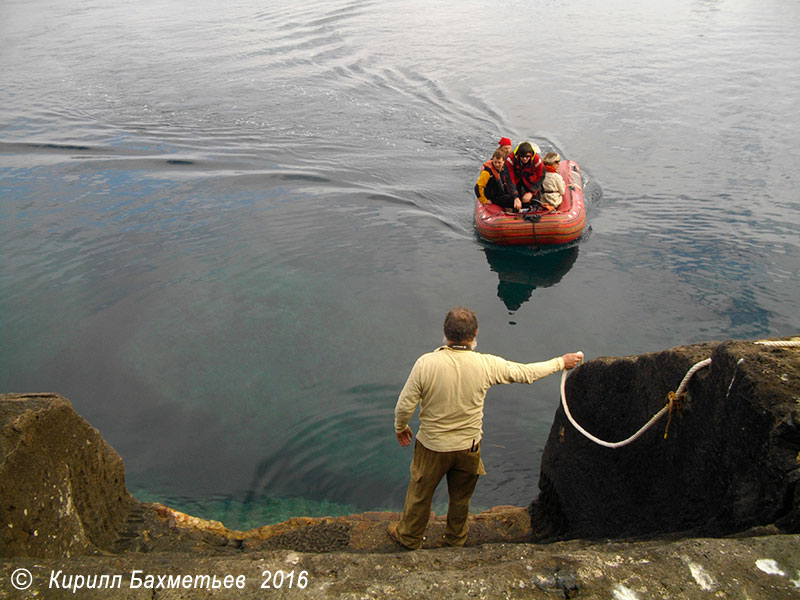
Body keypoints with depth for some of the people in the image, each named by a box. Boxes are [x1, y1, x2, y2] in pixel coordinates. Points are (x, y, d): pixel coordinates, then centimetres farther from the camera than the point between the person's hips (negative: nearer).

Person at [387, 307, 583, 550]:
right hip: (468, 447, 2)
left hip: (433, 447, -1)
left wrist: (400, 428, 6)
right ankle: (456, 538, 49)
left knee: (420, 493, 22)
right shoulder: (487, 365, -19)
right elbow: (526, 373, -4)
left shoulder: (426, 363, -24)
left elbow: (404, 406, -16)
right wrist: (561, 362, 12)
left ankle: (408, 536, 44)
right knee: (461, 497, 26)